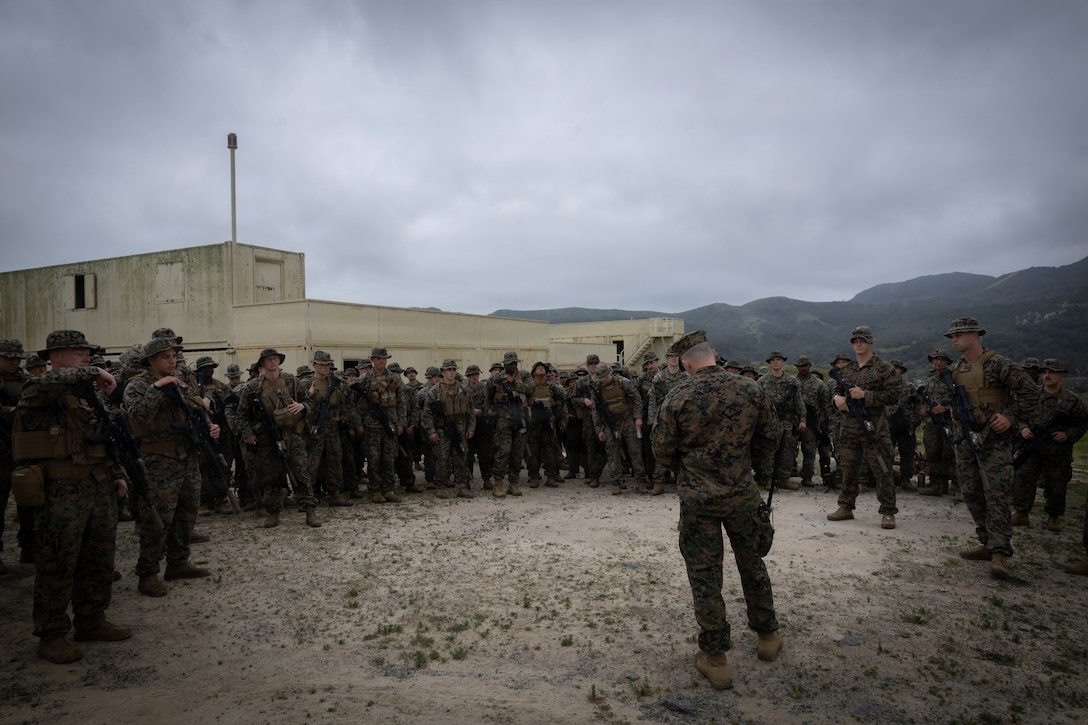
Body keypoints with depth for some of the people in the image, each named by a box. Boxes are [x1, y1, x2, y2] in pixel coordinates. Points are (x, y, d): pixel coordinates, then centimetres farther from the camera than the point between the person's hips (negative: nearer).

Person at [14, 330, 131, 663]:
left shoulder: (88, 395, 16)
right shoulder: (38, 392, -8)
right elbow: (47, 383, -35)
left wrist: (117, 474, 15)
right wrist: (94, 373, -28)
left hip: (100, 490, 8)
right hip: (61, 494, -7)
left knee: (99, 562, 14)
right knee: (57, 567, 2)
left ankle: (91, 622, 28)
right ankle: (51, 636, 16)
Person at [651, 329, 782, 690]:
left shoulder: (677, 399, -13)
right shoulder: (751, 390, -6)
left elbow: (663, 452, -7)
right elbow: (769, 440, 3)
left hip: (697, 500, -3)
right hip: (742, 495, 3)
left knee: (705, 576, 7)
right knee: (751, 564, 23)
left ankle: (715, 659, 15)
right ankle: (768, 636, 39)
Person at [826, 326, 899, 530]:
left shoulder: (884, 368, -2)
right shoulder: (845, 370, 14)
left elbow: (893, 395, -9)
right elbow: (837, 392, 21)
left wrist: (865, 395, -18)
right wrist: (837, 398, -3)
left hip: (874, 427, -5)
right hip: (848, 427, 5)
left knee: (882, 471, -2)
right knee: (848, 469, 11)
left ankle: (888, 512, 6)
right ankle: (846, 507, 21)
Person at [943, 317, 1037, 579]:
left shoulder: (997, 364, -10)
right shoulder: (955, 370, 12)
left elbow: (1029, 392, -9)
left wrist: (1014, 419, -14)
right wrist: (940, 408, 0)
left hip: (994, 439, -8)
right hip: (966, 439, 8)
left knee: (997, 496, -10)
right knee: (972, 494, 10)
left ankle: (1000, 554, -10)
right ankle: (988, 544, 20)